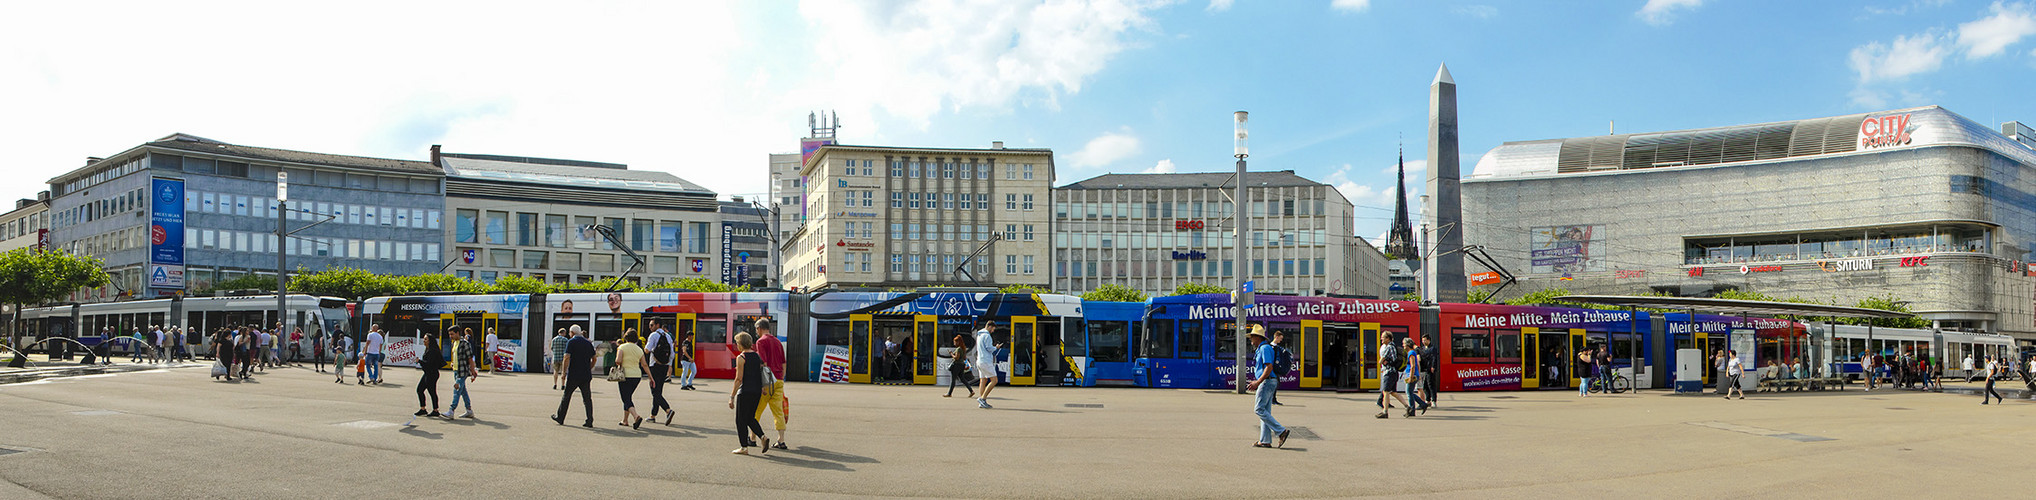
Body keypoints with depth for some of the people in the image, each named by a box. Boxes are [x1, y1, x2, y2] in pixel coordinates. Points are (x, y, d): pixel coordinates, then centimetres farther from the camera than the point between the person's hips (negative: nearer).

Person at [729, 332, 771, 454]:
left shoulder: (741, 358, -10)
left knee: (741, 420, 5)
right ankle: (763, 437, 0)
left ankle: (744, 447, 7)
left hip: (745, 391, -7)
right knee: (750, 418, 19)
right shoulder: (757, 356, 10)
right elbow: (762, 374, 12)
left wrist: (732, 397, -10)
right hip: (757, 391, 7)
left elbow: (739, 379, -14)